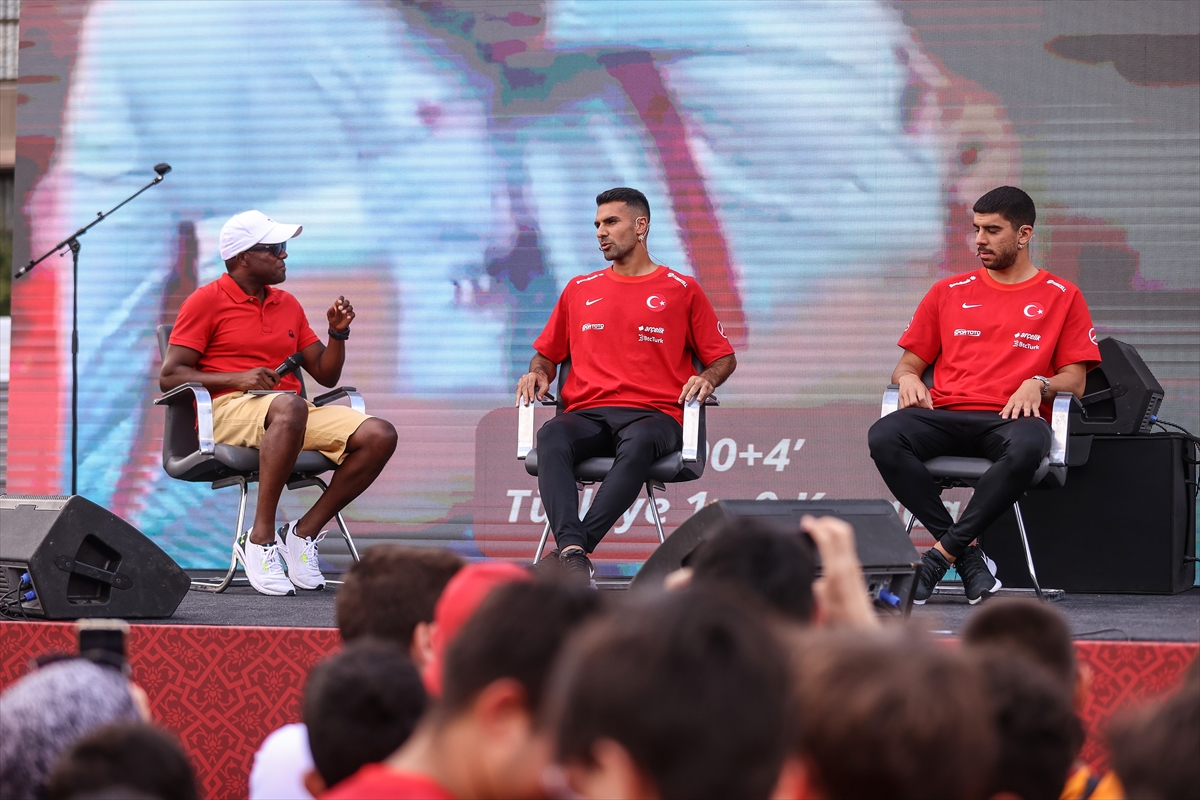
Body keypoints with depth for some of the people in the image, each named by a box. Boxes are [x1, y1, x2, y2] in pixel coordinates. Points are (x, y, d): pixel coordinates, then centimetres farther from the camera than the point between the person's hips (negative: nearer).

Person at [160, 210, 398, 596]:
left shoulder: (288, 305, 21)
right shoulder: (206, 301, 3)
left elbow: (326, 375, 24)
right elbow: (170, 376, -4)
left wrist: (338, 332, 5)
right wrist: (237, 379, -16)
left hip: (292, 411, 6)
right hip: (229, 410, -6)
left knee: (379, 436, -17)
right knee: (289, 406, -42)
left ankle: (304, 533, -11)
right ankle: (260, 538, -37)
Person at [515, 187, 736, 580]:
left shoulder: (682, 290, 14)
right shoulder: (579, 290, 23)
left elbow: (723, 357, 17)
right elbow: (547, 353, 30)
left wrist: (706, 379, -5)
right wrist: (538, 373, 6)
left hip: (655, 414, -2)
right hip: (588, 414, 2)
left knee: (638, 444, -42)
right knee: (551, 438, -36)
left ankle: (577, 546, -52)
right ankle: (572, 553, -53)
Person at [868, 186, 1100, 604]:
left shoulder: (1062, 296, 15)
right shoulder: (949, 292, 22)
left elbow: (1075, 380, 9)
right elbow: (908, 363, 22)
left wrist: (1038, 384, -12)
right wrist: (907, 378, -3)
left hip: (1010, 418, -2)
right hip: (946, 414, 3)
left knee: (1026, 447, -42)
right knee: (884, 437, -32)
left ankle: (943, 553, -34)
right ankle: (968, 556, -30)